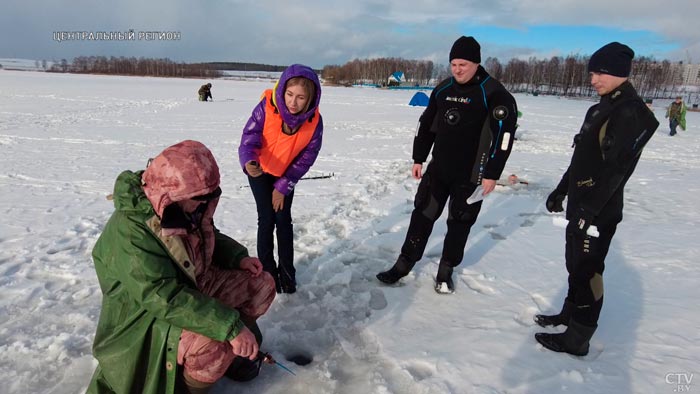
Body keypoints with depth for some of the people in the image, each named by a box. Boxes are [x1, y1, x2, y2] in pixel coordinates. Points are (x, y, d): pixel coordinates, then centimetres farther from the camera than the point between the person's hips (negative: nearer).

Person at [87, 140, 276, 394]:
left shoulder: (188, 206, -8)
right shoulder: (130, 230, -32)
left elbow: (209, 239, 12)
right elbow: (164, 298, -37)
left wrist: (238, 257, -8)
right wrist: (229, 326, -41)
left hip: (192, 284, 8)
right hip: (147, 313, -8)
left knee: (260, 284, -1)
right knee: (215, 345, -34)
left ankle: (233, 352, 18)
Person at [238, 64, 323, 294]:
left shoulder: (315, 121, -23)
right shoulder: (267, 107, -30)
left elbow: (305, 158, -15)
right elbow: (250, 136, -26)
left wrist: (283, 186, -13)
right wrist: (249, 162, -48)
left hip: (286, 173, 2)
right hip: (260, 170, -1)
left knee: (283, 220, 4)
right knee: (267, 220, -3)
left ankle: (287, 271, 19)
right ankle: (267, 271, 13)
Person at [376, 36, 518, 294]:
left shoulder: (494, 94, -12)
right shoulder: (443, 89, 6)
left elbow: (503, 134, -15)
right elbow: (426, 125, 13)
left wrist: (491, 173, -18)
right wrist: (418, 158, 12)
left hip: (470, 175, -4)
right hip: (438, 168, 5)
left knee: (459, 224, 8)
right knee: (422, 216, 8)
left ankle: (446, 271, 25)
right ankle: (404, 265, 19)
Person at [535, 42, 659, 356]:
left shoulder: (631, 112, -15)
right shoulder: (600, 109, 14)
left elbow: (616, 168, -23)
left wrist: (589, 210, -26)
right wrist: (561, 190, 20)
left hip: (599, 211, -9)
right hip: (580, 204, 9)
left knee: (587, 270, -2)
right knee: (575, 264, 20)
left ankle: (577, 338, 9)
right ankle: (571, 313, 37)